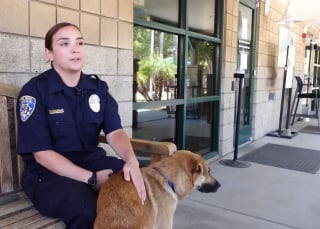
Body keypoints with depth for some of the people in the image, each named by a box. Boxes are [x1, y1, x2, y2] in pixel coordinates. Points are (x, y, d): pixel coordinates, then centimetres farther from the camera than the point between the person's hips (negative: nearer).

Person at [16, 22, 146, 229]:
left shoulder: (98, 87, 4)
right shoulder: (34, 91, -10)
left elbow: (115, 132, -5)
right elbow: (42, 154, -14)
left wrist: (131, 161, -28)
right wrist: (91, 179, -23)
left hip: (92, 161, 5)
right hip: (48, 171, -4)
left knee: (139, 185, -16)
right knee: (87, 211, -33)